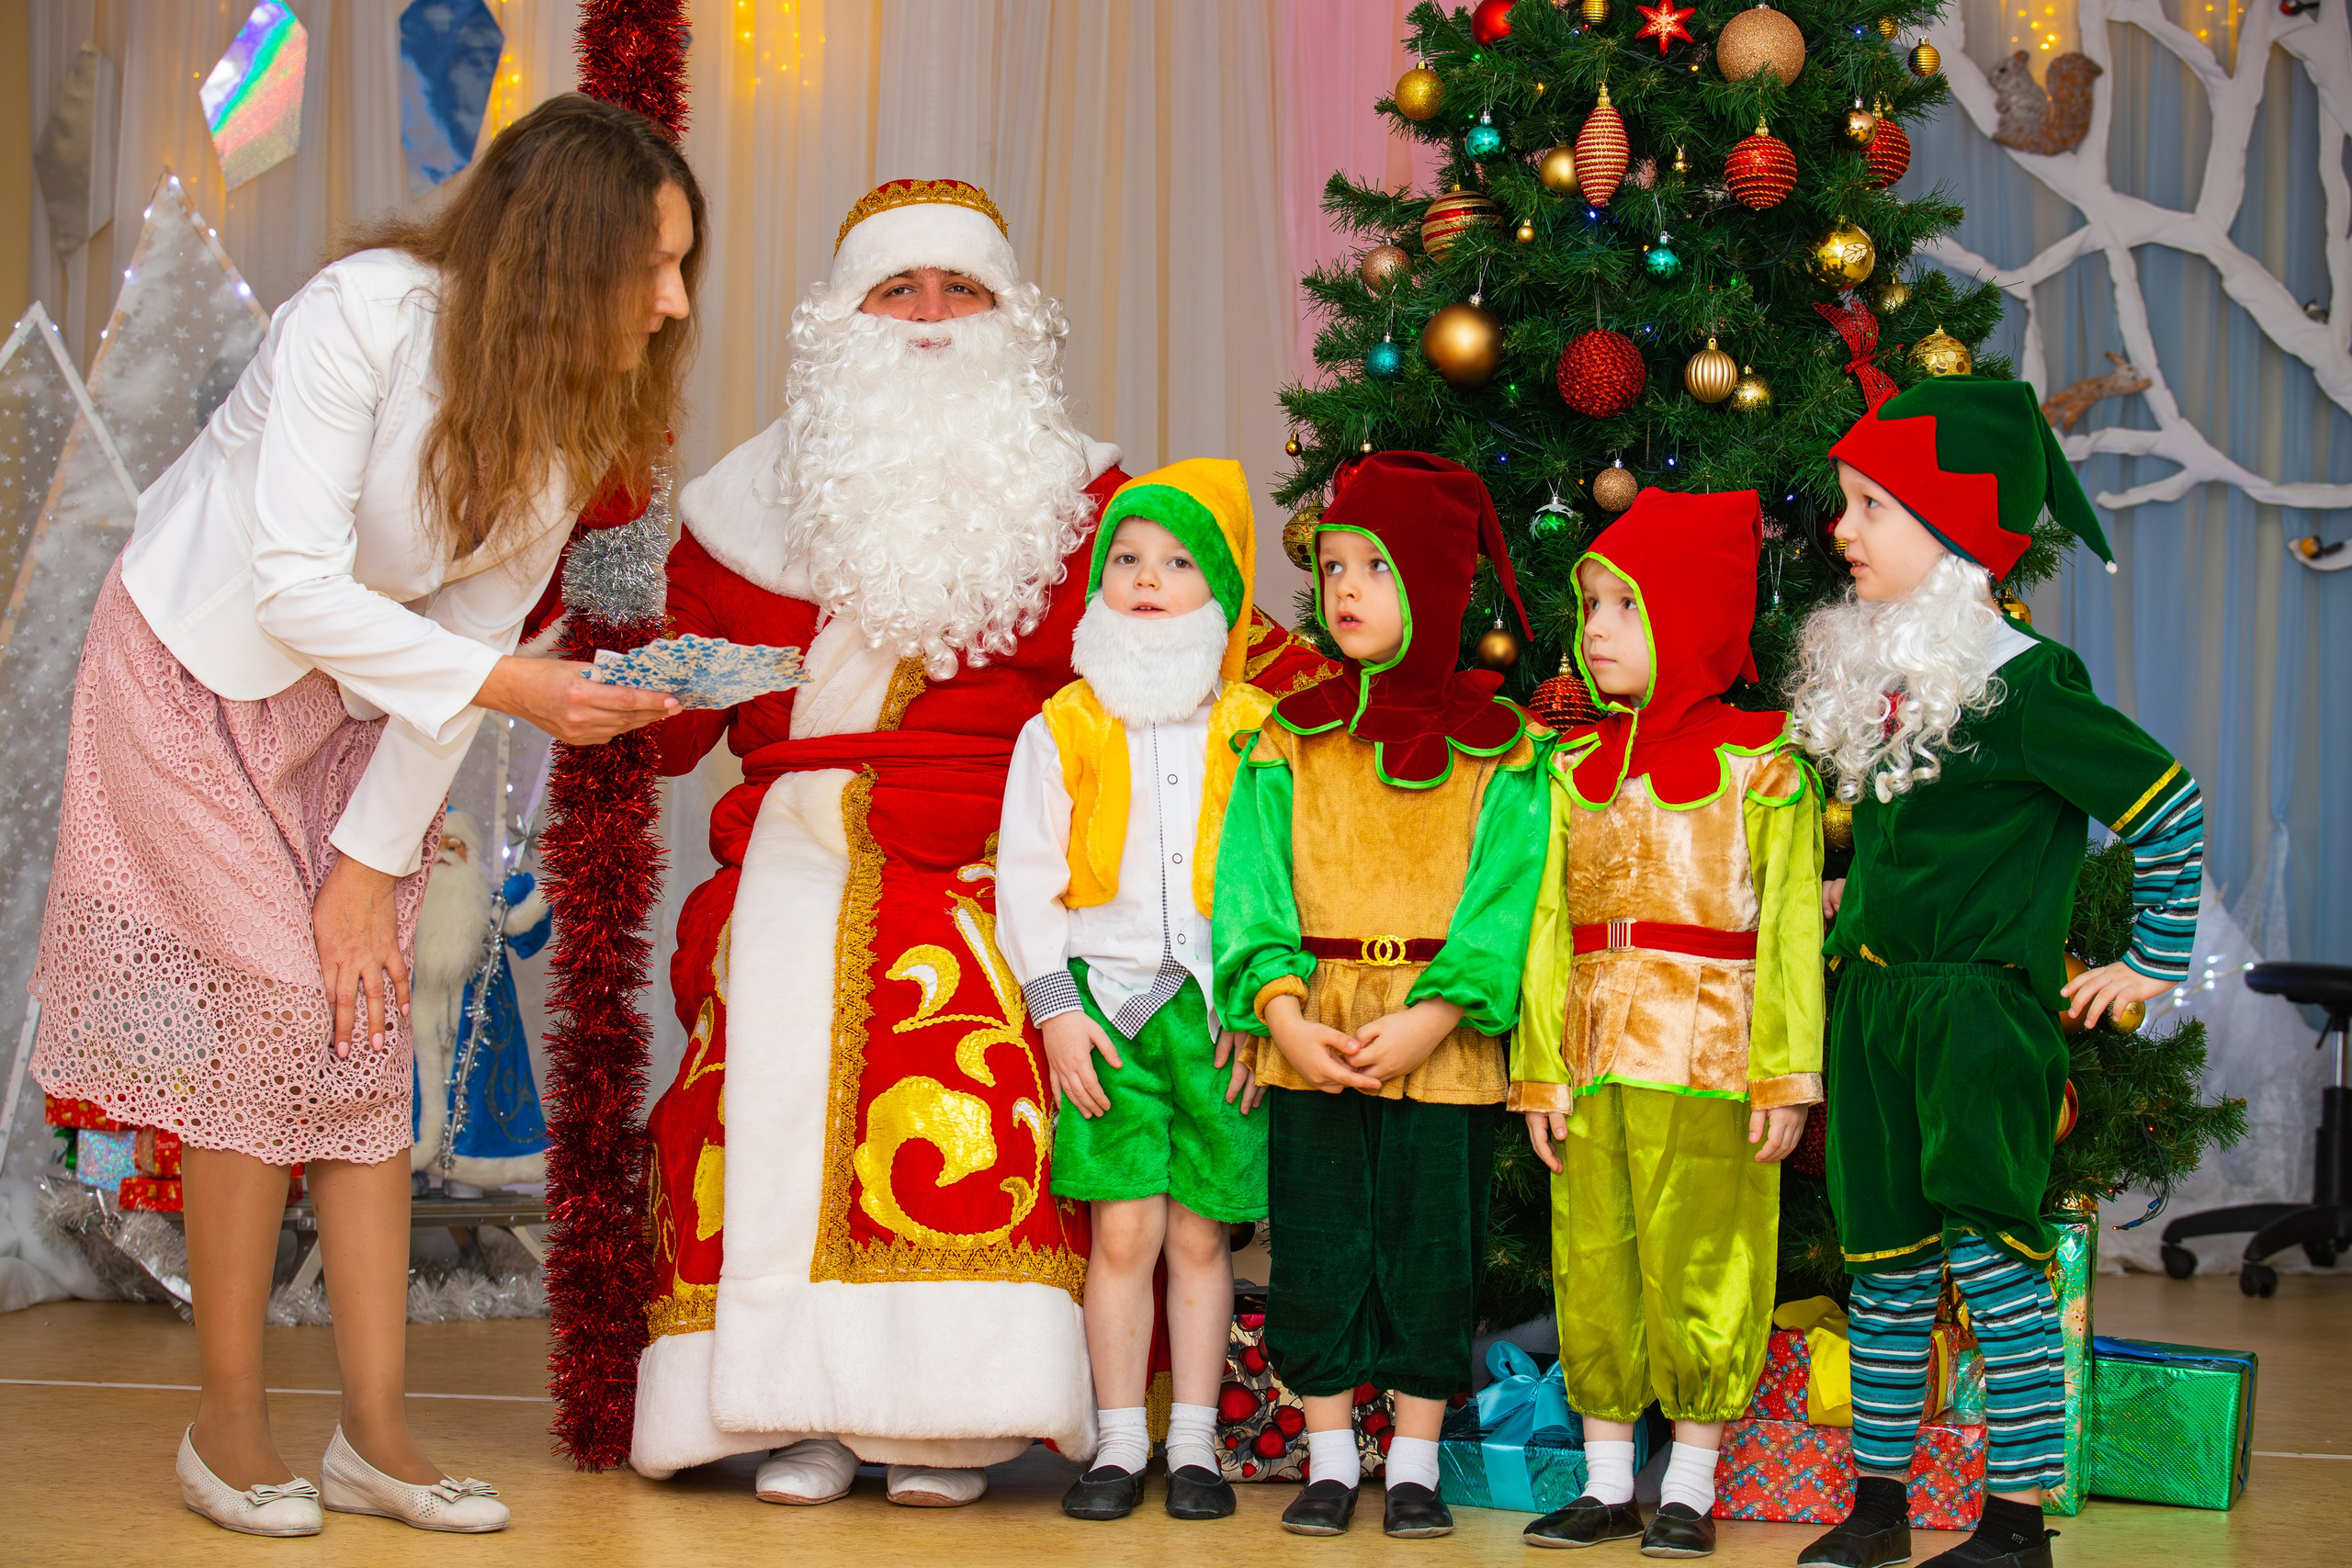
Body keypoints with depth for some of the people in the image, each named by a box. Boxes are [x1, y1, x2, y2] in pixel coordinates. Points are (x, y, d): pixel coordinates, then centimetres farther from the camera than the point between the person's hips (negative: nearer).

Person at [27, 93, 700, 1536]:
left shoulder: (574, 409, -7)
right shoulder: (365, 315, -27)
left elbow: (471, 632, -5)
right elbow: (294, 585, -28)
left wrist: (375, 860, -6)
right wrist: (508, 687, -33)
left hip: (357, 703, 6)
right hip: (199, 670, -6)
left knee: (370, 1028, 0)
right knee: (270, 1013, -10)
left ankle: (378, 1435, 5)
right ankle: (229, 1421, 5)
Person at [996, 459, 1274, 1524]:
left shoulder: (1257, 732, 7)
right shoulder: (1061, 729, 6)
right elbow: (1027, 876, 4)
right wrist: (1054, 1006, -4)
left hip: (1220, 1010, 1)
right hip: (1106, 997, 0)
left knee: (1201, 1236, 4)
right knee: (1124, 1232, -3)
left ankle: (1194, 1445, 14)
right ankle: (1120, 1446, 9)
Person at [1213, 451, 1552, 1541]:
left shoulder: (1500, 747, 1)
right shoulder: (1287, 738, 6)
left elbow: (1503, 897, -7)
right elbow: (1252, 878, -2)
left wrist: (1431, 1017, -19)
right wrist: (1283, 1012, -16)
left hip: (1443, 1042, -1)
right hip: (1311, 1039, 1)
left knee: (1431, 1252, 5)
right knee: (1316, 1249, 6)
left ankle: (1415, 1464, 19)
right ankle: (1329, 1461, 19)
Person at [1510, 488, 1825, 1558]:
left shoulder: (1759, 764, -2)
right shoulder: (1576, 768, 11)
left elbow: (1788, 928, -5)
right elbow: (1546, 927, 9)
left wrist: (1785, 1073, -9)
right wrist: (1541, 1068, 5)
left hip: (1707, 1056, -5)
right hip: (1596, 1052, 5)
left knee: (1695, 1267, 1)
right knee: (1593, 1266, 8)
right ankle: (1608, 1482, 21)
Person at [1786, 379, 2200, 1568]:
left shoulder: (2021, 681, -13)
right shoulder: (1868, 673, 10)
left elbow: (2167, 806, -9)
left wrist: (2155, 961, -5)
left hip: (1982, 1008, -8)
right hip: (1871, 1002, 8)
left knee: (1991, 1248, -9)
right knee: (1883, 1255, 12)